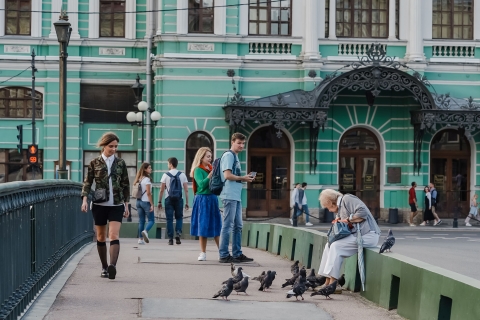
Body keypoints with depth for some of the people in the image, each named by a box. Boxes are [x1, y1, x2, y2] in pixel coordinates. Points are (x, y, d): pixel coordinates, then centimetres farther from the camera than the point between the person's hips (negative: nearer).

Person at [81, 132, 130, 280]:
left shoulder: (120, 163, 7)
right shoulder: (94, 163, 3)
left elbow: (126, 185, 11)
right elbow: (88, 182, 3)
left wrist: (126, 204, 9)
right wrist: (85, 199, -11)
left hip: (116, 205, 0)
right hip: (99, 205, 1)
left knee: (114, 235, -16)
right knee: (101, 237, 7)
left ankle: (113, 266, -29)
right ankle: (104, 268, 19)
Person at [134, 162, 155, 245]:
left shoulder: (139, 179, 9)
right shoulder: (147, 179, -12)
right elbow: (148, 193, -15)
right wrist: (152, 204, -13)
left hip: (139, 201, 7)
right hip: (146, 202, -7)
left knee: (141, 221, 9)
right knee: (151, 220, 1)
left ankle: (140, 239, 5)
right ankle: (145, 231, -25)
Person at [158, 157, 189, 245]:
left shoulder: (166, 175, 1)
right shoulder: (182, 175, 5)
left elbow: (162, 190, 0)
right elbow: (186, 190, 2)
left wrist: (159, 202, 6)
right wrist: (187, 202, 6)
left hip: (169, 199, -1)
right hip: (179, 199, 1)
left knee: (169, 219, 3)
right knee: (179, 217, 14)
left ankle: (170, 239, 1)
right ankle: (178, 233, -8)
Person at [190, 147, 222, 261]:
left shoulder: (211, 169, 12)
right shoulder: (198, 170, -5)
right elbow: (202, 184, -18)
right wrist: (211, 174, -19)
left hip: (213, 199, 5)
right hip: (202, 199, -5)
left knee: (216, 226, 5)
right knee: (203, 227, 0)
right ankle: (203, 253, 8)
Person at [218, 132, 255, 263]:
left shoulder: (235, 157, 22)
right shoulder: (228, 155, -8)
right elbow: (227, 175, -17)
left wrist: (246, 178, 7)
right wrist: (243, 178, -8)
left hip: (236, 196, 10)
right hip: (230, 195, -10)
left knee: (238, 225, 12)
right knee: (228, 225, -7)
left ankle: (237, 254, 18)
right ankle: (224, 255, -4)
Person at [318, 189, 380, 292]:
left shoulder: (347, 199, -9)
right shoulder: (340, 206, 22)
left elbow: (362, 212, -22)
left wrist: (347, 220, -13)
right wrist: (339, 221, 5)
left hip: (368, 235, -11)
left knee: (336, 246, -20)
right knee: (329, 245, 5)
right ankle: (327, 281, 0)